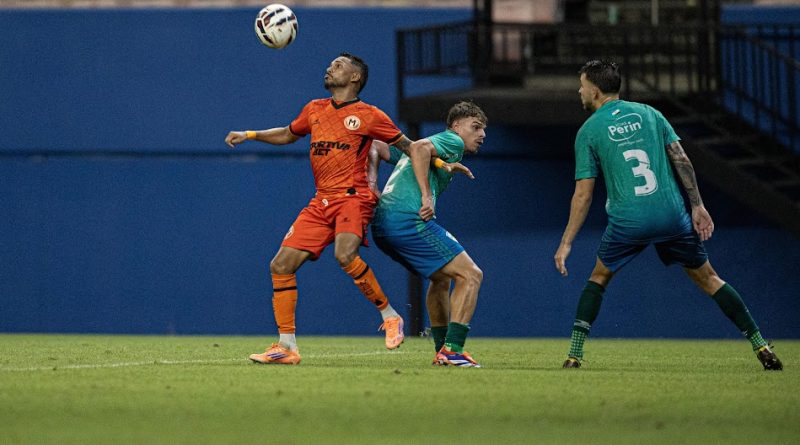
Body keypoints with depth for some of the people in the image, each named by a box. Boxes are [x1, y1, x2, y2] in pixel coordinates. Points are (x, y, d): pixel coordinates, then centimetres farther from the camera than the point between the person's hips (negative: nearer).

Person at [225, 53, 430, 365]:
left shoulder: (368, 115, 1)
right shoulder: (315, 110, 17)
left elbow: (406, 146, 7)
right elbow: (288, 134, 34)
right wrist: (249, 135, 25)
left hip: (353, 197, -6)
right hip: (321, 203, 6)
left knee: (345, 255, -33)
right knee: (281, 266, -4)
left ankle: (390, 316, -13)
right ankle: (287, 347, 2)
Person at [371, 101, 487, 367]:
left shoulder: (440, 145, 32)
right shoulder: (453, 141, 5)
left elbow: (379, 148, 32)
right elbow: (420, 147, -16)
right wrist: (426, 195, -19)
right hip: (408, 219, -10)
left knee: (441, 278, 28)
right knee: (470, 275, -7)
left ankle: (442, 351, 28)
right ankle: (453, 350, -15)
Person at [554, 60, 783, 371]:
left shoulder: (589, 131, 4)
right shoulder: (647, 113, 11)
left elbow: (583, 195, 1)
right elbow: (681, 160, 3)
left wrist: (566, 243, 5)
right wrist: (697, 206, 6)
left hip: (628, 222, -2)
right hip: (673, 214, 2)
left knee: (599, 278, 19)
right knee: (707, 278, 13)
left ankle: (574, 354, 9)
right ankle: (761, 347, 8)